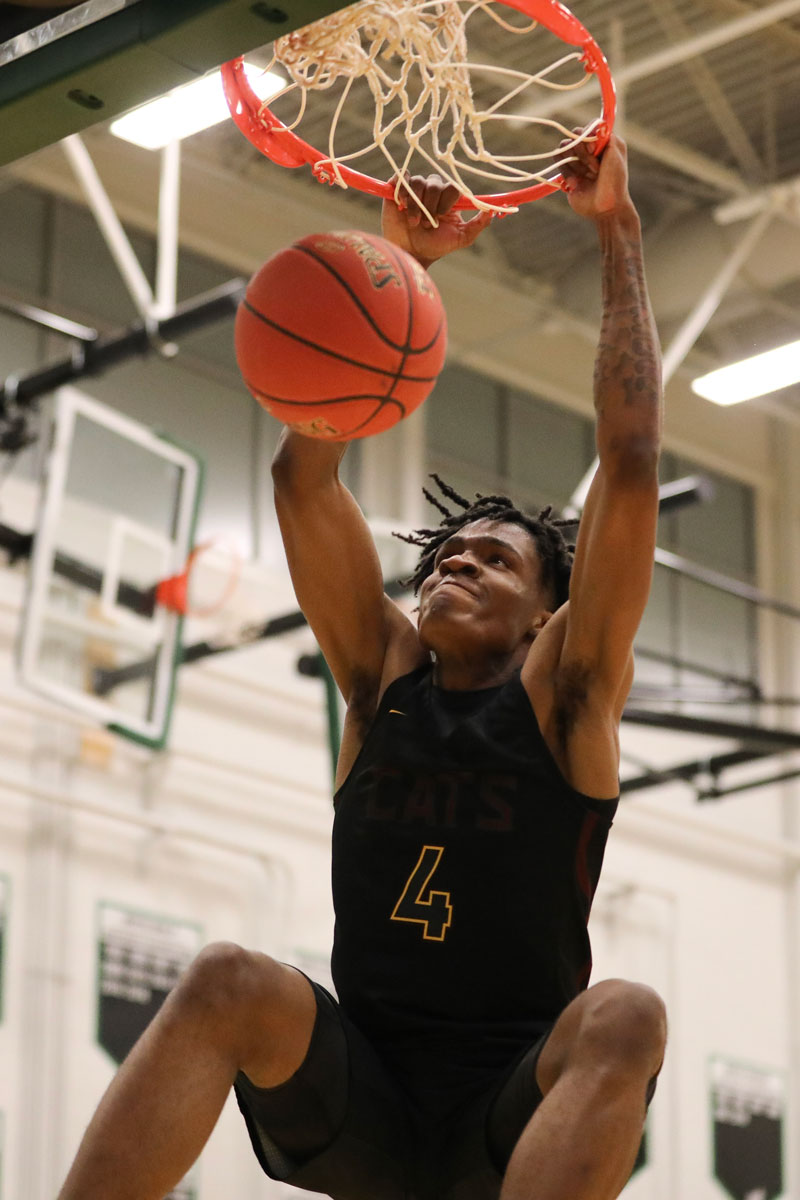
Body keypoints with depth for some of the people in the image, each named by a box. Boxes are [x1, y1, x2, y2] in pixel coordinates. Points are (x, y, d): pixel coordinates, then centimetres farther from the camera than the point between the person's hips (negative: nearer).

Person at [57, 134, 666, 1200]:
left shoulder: (564, 690, 7)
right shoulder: (383, 674, 14)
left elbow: (631, 464, -1)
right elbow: (305, 475, 9)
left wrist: (618, 232, 2)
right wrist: (395, 264, 6)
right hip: (359, 1102, 2)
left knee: (625, 1016, -33)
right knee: (232, 984, -27)